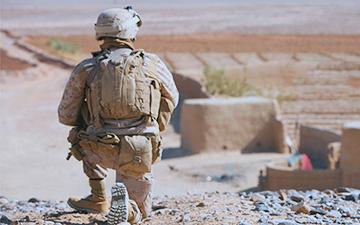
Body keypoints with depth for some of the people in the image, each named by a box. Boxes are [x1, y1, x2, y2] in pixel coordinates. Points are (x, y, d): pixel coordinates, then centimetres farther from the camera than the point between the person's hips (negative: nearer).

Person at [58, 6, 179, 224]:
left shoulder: (85, 69, 2)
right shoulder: (152, 63, 4)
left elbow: (66, 116, 7)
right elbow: (171, 99, 21)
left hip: (102, 151, 1)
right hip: (140, 153, 0)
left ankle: (99, 198, 24)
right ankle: (125, 205, -16)